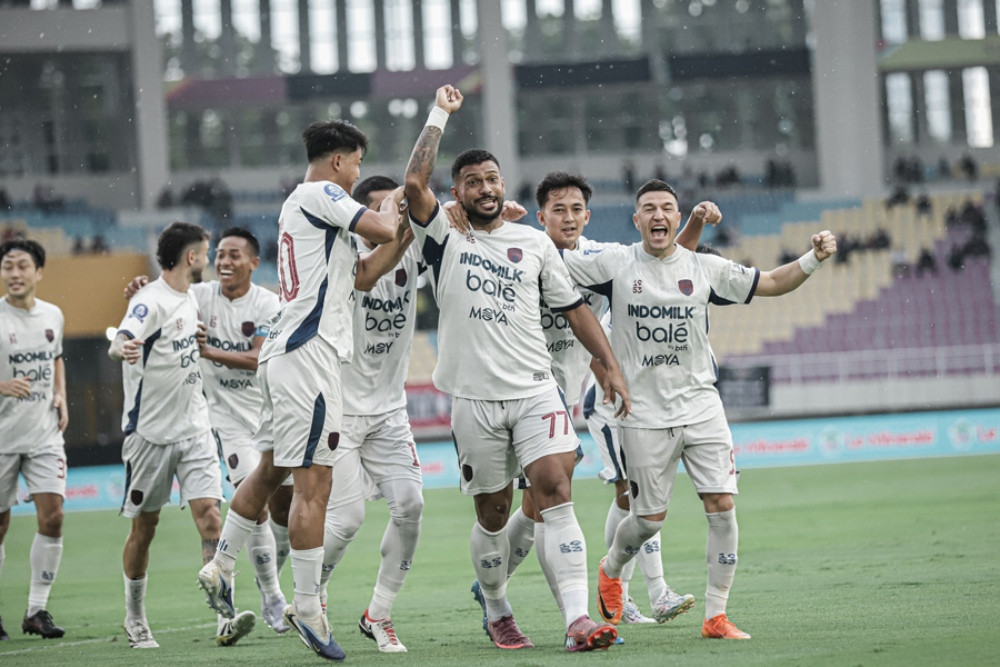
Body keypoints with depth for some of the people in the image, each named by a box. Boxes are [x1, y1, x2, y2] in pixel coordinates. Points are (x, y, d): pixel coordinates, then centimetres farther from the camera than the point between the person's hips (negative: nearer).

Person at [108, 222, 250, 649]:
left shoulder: (189, 299, 12)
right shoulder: (150, 301, -13)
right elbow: (119, 344, -31)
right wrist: (123, 348, -51)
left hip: (194, 430, 6)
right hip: (150, 432, -6)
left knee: (210, 516, -9)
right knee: (144, 528, 5)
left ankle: (224, 620, -16)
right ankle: (135, 621, 22)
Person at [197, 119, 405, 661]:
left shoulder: (301, 205, 22)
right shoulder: (319, 194, -7)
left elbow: (361, 276, 23)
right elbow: (380, 230, -15)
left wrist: (402, 230, 17)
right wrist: (390, 210, 7)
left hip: (283, 353, 10)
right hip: (308, 355, -10)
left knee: (270, 469, 20)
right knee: (312, 484, -9)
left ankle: (220, 567, 27)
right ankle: (308, 607, -9)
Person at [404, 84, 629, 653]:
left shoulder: (535, 243, 12)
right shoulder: (445, 237, 4)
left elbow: (573, 307, 16)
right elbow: (415, 183, -12)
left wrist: (610, 365, 8)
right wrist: (440, 114, -4)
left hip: (535, 391, 1)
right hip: (474, 398, -1)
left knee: (555, 491, -15)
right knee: (492, 514, 6)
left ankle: (578, 617, -23)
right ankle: (498, 614, 26)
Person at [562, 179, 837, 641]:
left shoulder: (705, 269, 5)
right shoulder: (615, 264, 0)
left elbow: (772, 283, 13)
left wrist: (813, 258, -3)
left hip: (700, 406, 2)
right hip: (643, 412, -2)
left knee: (722, 506, -9)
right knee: (649, 518, 1)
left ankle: (716, 616, 1)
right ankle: (610, 570, 35)